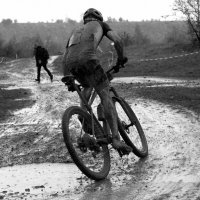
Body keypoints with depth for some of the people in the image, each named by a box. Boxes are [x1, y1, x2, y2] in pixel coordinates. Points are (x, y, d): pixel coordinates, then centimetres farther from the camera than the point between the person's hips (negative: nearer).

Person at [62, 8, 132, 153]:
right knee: (105, 95, -5)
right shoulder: (100, 24, 30)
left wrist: (68, 81, 43)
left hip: (70, 62, 5)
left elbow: (65, 57, 38)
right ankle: (116, 139, -16)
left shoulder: (76, 30, 41)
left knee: (88, 86, 36)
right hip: (87, 58, -5)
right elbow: (117, 40, 11)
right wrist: (121, 58, 26)